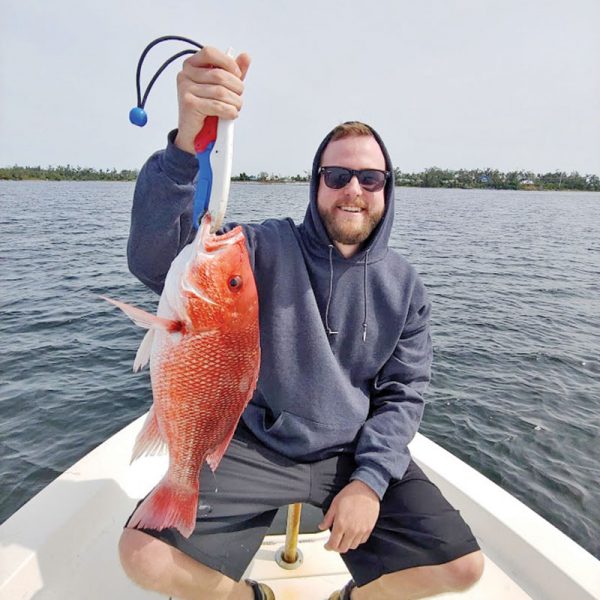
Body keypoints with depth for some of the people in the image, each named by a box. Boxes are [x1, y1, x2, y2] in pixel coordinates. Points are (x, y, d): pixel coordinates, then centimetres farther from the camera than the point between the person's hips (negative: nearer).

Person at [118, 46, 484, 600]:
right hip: (257, 446, -2)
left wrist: (369, 479, -11)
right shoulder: (267, 250, -10)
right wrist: (188, 143, -43)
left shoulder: (403, 284, 1)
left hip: (355, 454, 3)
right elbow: (158, 257, -26)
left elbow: (404, 392, 1)